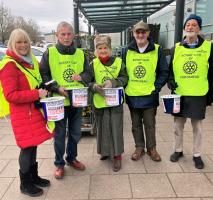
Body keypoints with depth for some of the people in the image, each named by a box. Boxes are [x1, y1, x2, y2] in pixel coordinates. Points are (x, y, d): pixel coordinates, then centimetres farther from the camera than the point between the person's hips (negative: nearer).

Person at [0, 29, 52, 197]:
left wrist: (44, 91, 7)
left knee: (33, 145, 15)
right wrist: (37, 94, -20)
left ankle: (34, 176, 32)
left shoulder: (32, 61, 13)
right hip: (22, 113, -7)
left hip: (35, 109, 8)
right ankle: (25, 184, 19)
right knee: (27, 147, 0)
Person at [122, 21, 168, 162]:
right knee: (136, 124, 14)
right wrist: (124, 87, -1)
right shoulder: (127, 51, 3)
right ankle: (139, 148, 30)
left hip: (150, 96, -2)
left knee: (150, 124, 9)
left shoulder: (157, 50, -3)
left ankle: (151, 148, 28)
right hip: (132, 96, 2)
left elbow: (164, 72, 0)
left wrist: (156, 88, -9)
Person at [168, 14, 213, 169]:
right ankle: (178, 150, 30)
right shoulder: (176, 48, 4)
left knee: (197, 126, 9)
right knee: (178, 124, 12)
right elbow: (170, 69, 10)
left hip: (198, 95, -1)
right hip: (179, 94, 2)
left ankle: (197, 155, 25)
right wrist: (170, 81, -10)